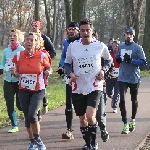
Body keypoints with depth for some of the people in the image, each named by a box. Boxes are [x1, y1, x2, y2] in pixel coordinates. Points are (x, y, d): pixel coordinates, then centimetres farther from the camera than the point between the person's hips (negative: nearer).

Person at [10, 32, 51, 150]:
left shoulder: (42, 56, -10)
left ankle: (38, 139, 1)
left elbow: (48, 67, 8)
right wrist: (14, 73, -14)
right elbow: (18, 74, 9)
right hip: (23, 90, 3)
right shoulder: (18, 56, -3)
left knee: (32, 114, -19)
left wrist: (48, 72, -15)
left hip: (38, 90, -3)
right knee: (27, 117, 9)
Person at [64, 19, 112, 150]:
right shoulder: (72, 46, -1)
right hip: (78, 87, 3)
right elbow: (67, 64, 10)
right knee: (82, 118, 12)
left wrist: (103, 71, -3)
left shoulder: (100, 46, -3)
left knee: (90, 116, -20)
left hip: (94, 86, -3)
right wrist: (71, 74, -10)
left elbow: (109, 60, 15)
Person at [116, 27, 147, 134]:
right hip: (122, 78, 2)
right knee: (122, 100, -12)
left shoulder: (137, 48, -8)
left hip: (134, 78, -2)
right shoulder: (120, 46, 6)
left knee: (134, 100, 14)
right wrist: (118, 59, -2)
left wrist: (131, 60, -25)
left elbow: (144, 62, -13)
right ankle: (125, 125, -10)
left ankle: (133, 120, 35)